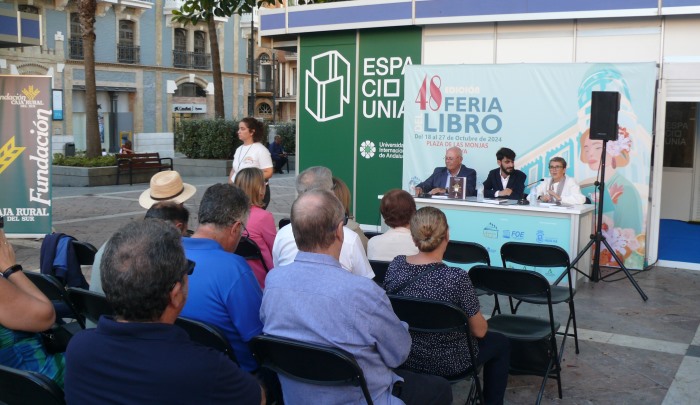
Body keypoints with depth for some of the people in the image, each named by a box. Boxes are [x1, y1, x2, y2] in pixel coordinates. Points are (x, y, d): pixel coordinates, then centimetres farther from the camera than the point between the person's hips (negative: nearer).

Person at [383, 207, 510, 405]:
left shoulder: (395, 266, -12)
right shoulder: (457, 278, -28)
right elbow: (479, 331, -14)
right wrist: (479, 323, 10)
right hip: (446, 363, -5)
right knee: (500, 343, 23)